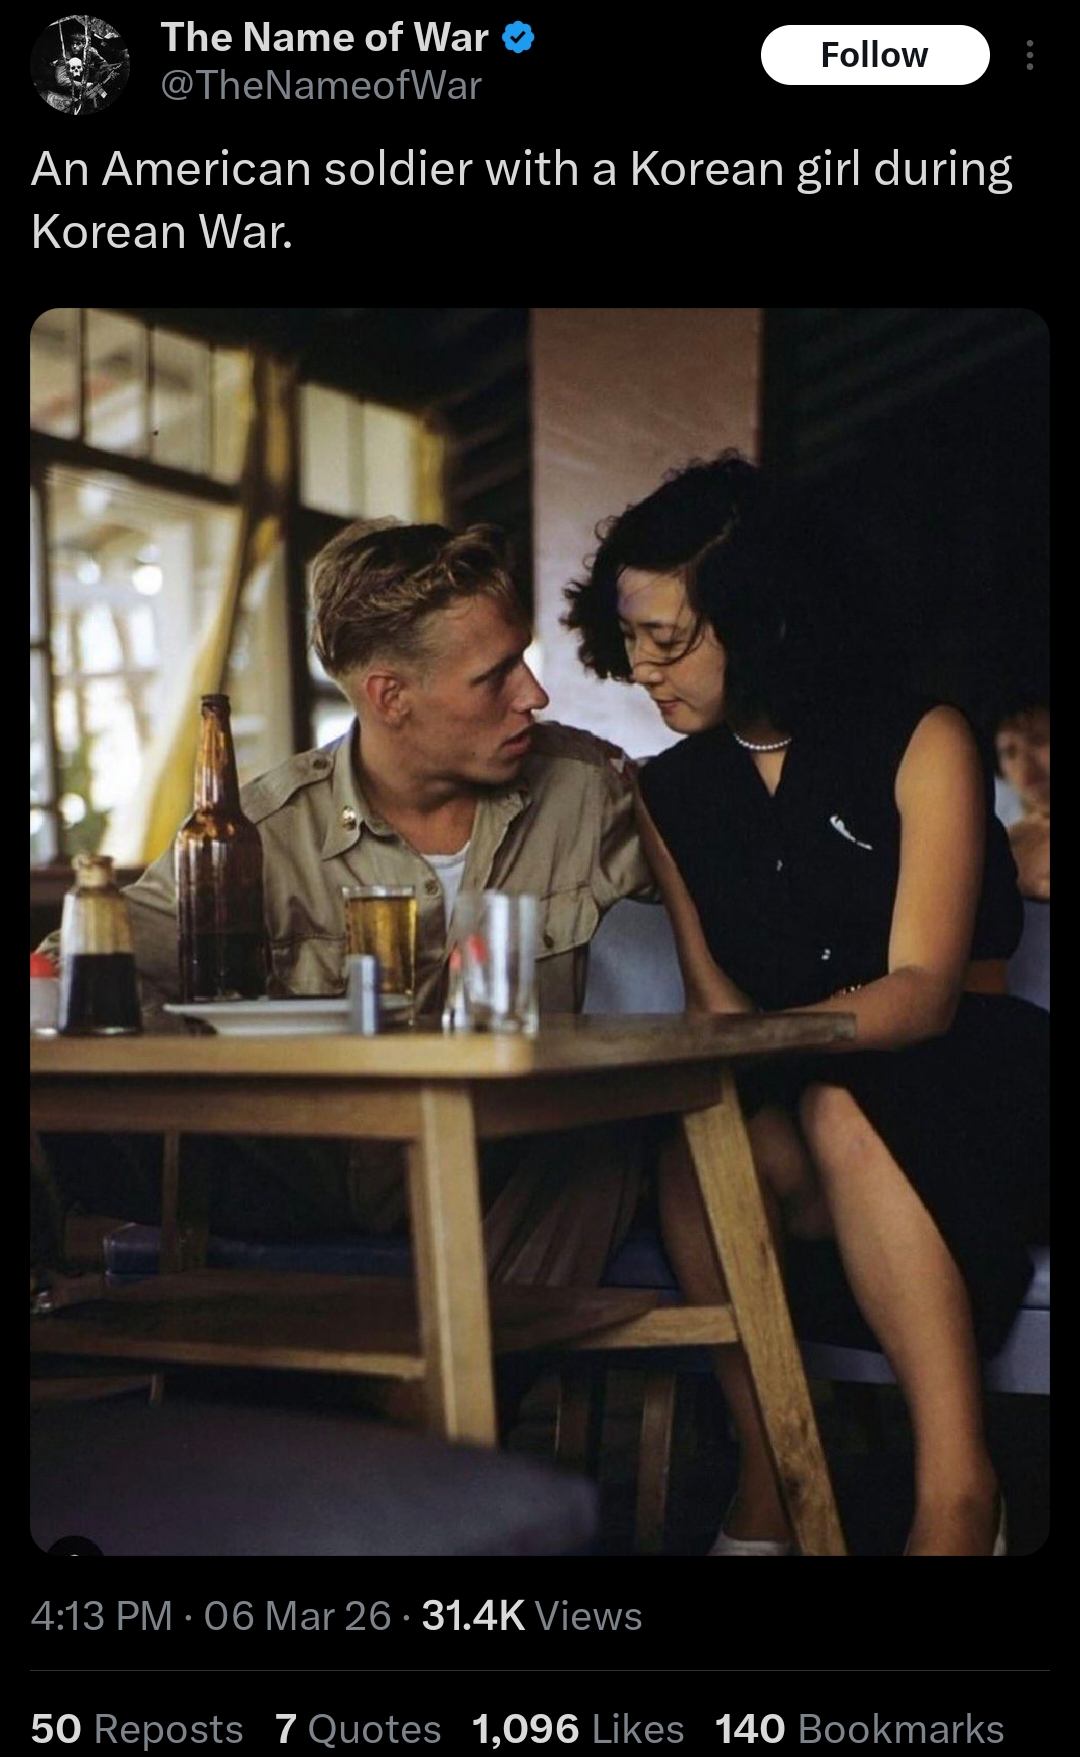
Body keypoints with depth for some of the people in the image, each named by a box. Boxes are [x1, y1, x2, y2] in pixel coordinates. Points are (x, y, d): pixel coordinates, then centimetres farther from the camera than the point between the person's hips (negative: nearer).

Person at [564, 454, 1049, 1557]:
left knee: (842, 1110, -36)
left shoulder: (917, 744, -4)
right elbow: (715, 1001, 5)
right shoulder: (671, 793, 11)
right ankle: (768, 1491, -29)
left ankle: (957, 1497, -35)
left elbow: (922, 993, -15)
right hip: (795, 1108, 3)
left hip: (966, 1089, -3)